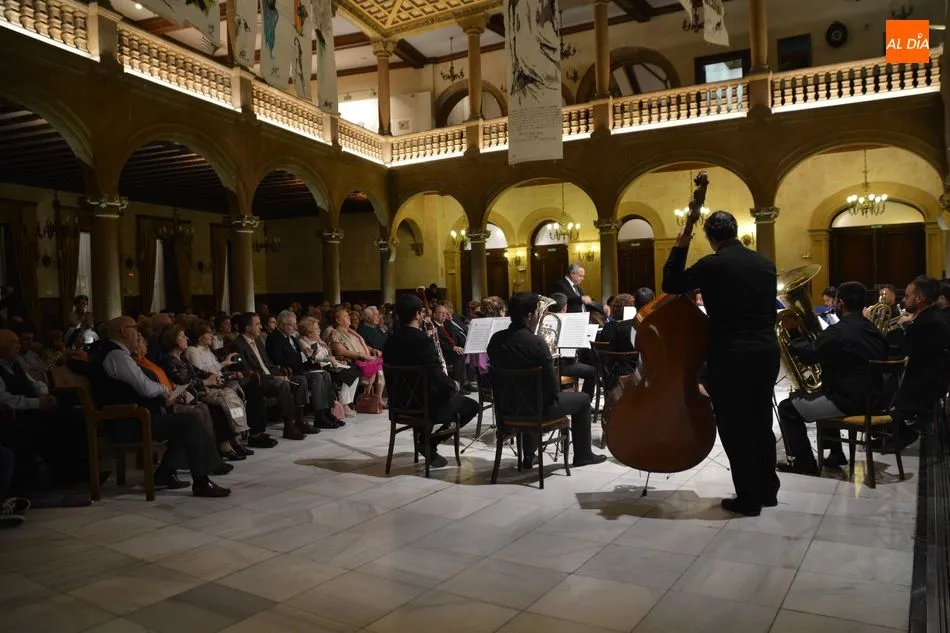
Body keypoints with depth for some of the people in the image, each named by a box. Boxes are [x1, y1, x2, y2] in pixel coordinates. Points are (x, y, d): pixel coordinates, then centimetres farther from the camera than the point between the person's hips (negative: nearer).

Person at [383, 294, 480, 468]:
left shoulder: (390, 341, -1)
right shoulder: (423, 341, -23)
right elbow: (438, 377, -24)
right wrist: (454, 385, -3)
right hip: (426, 405, -8)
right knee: (472, 406, 13)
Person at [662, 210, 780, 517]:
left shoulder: (710, 265, -11)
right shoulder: (765, 263, 7)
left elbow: (670, 285, -1)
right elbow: (769, 308, 15)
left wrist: (679, 248, 5)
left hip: (731, 356, -6)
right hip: (766, 352, 7)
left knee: (735, 428, 4)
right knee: (761, 424, 18)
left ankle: (748, 498, 12)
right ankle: (768, 491, 29)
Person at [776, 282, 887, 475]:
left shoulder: (839, 331, -19)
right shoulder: (873, 330, 11)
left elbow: (808, 355, -11)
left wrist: (793, 332, 4)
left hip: (848, 402, -9)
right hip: (872, 399, 10)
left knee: (788, 407, 2)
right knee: (821, 395, 34)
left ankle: (803, 462, 6)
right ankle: (835, 453, 34)